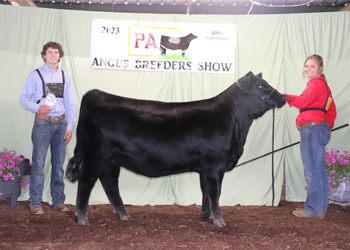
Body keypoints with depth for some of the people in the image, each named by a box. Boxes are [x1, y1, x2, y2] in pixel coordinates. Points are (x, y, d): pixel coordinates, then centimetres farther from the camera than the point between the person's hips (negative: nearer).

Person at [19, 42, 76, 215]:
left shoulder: (65, 77, 11)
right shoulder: (35, 75, 3)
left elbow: (70, 104, 10)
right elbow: (24, 98, 2)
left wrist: (70, 127, 3)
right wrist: (38, 107, -16)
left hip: (61, 123, 3)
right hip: (43, 124, -3)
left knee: (58, 164, 7)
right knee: (38, 163, -5)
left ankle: (58, 201, 15)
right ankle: (35, 203, 5)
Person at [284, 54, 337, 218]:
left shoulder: (315, 84, -8)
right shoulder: (323, 85, 23)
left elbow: (304, 102, -25)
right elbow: (332, 110, 26)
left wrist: (287, 97, -35)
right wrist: (328, 125, 24)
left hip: (312, 129, -11)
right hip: (321, 128, 11)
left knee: (312, 171, -7)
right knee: (319, 170, 13)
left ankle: (313, 209, -2)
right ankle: (320, 208, 21)